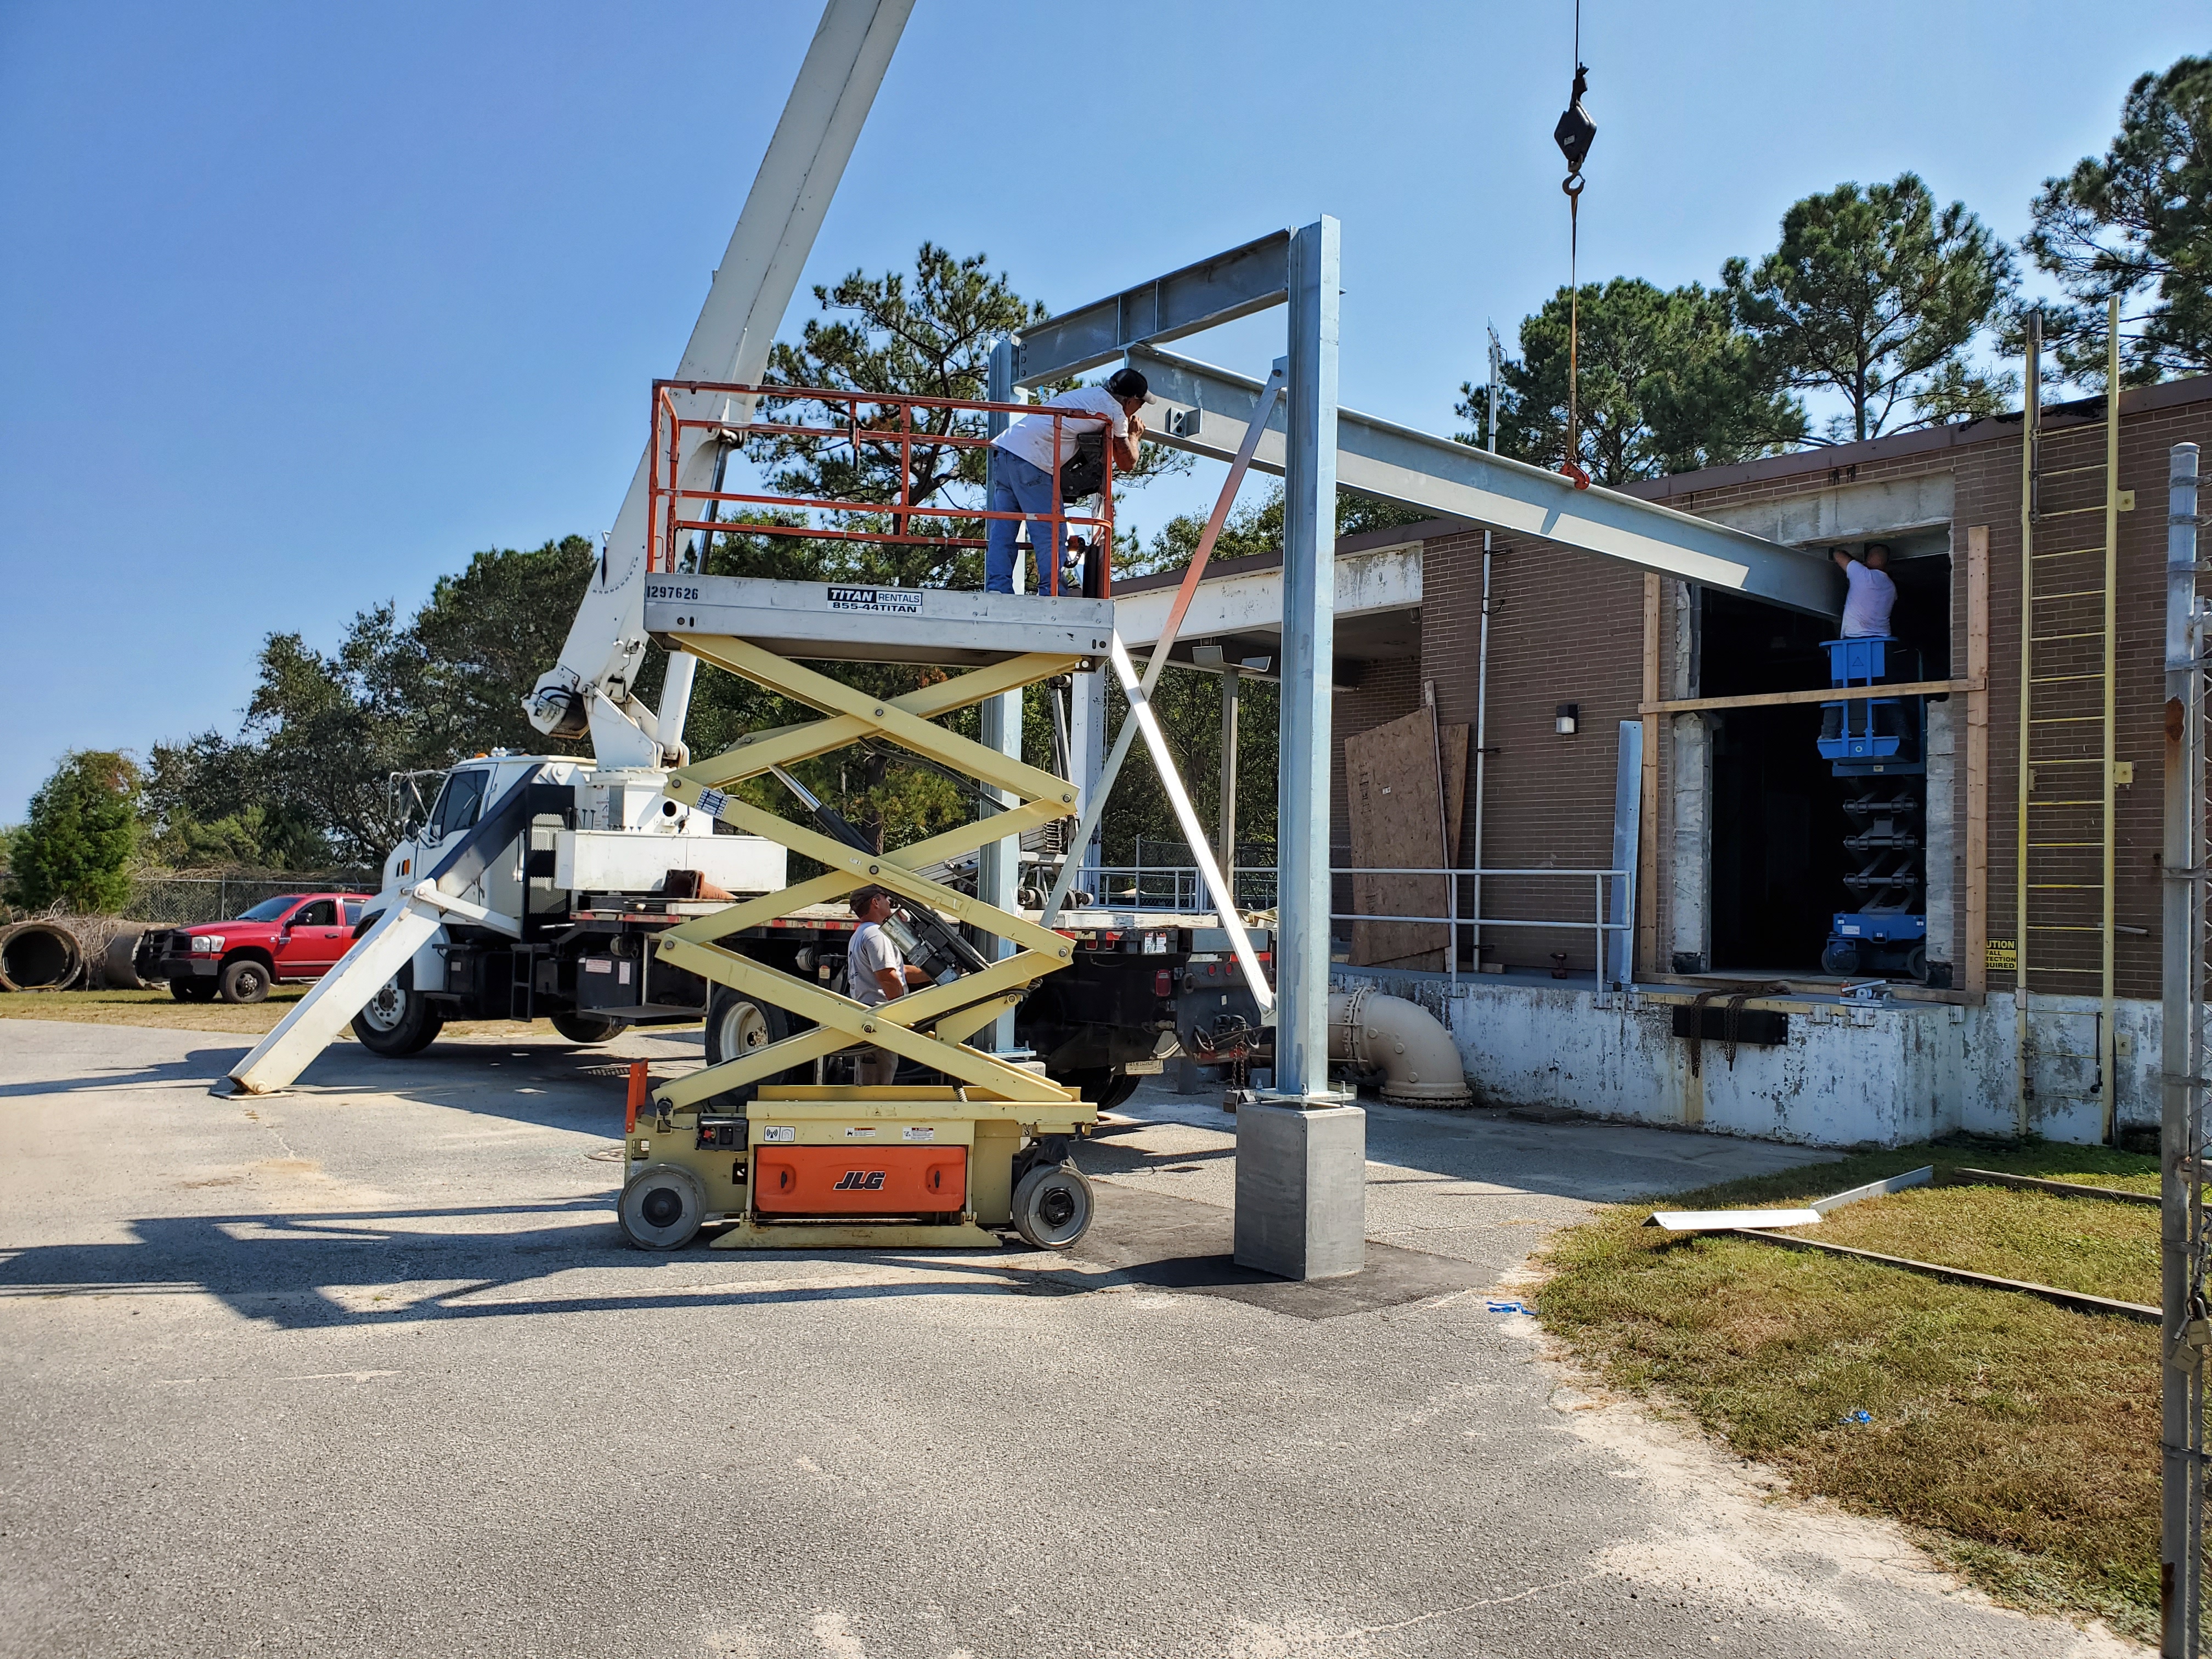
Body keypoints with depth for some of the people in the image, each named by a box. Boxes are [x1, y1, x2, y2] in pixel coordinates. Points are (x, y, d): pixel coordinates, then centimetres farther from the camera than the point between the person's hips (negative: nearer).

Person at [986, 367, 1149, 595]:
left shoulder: (1088, 394, 27)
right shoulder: (1114, 409, 3)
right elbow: (1127, 463, 9)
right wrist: (1134, 435, 27)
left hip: (1005, 446, 8)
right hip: (1031, 459, -8)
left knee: (1002, 532, 4)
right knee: (1050, 533, -5)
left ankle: (997, 591, -2)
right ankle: (1052, 595, -8)